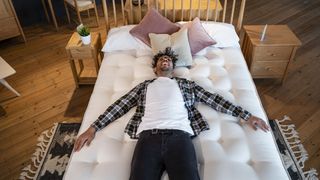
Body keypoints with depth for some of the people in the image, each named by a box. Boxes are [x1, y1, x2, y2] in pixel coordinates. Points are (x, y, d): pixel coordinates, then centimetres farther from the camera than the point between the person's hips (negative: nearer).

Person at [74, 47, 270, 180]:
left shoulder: (185, 84, 26)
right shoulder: (145, 86, 27)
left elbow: (214, 99, 21)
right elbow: (120, 105, 21)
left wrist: (247, 115, 14)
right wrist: (94, 127, 12)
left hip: (179, 136, 0)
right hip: (148, 137, 1)